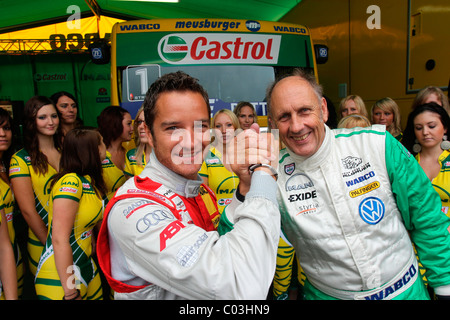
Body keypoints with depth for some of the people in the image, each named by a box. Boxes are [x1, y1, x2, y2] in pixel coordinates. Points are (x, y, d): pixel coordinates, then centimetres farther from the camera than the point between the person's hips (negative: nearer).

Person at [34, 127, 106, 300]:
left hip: (87, 269, 8)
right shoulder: (70, 182, -21)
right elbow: (59, 239, -24)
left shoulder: (90, 182, 3)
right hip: (61, 278, -8)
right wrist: (71, 292, -21)